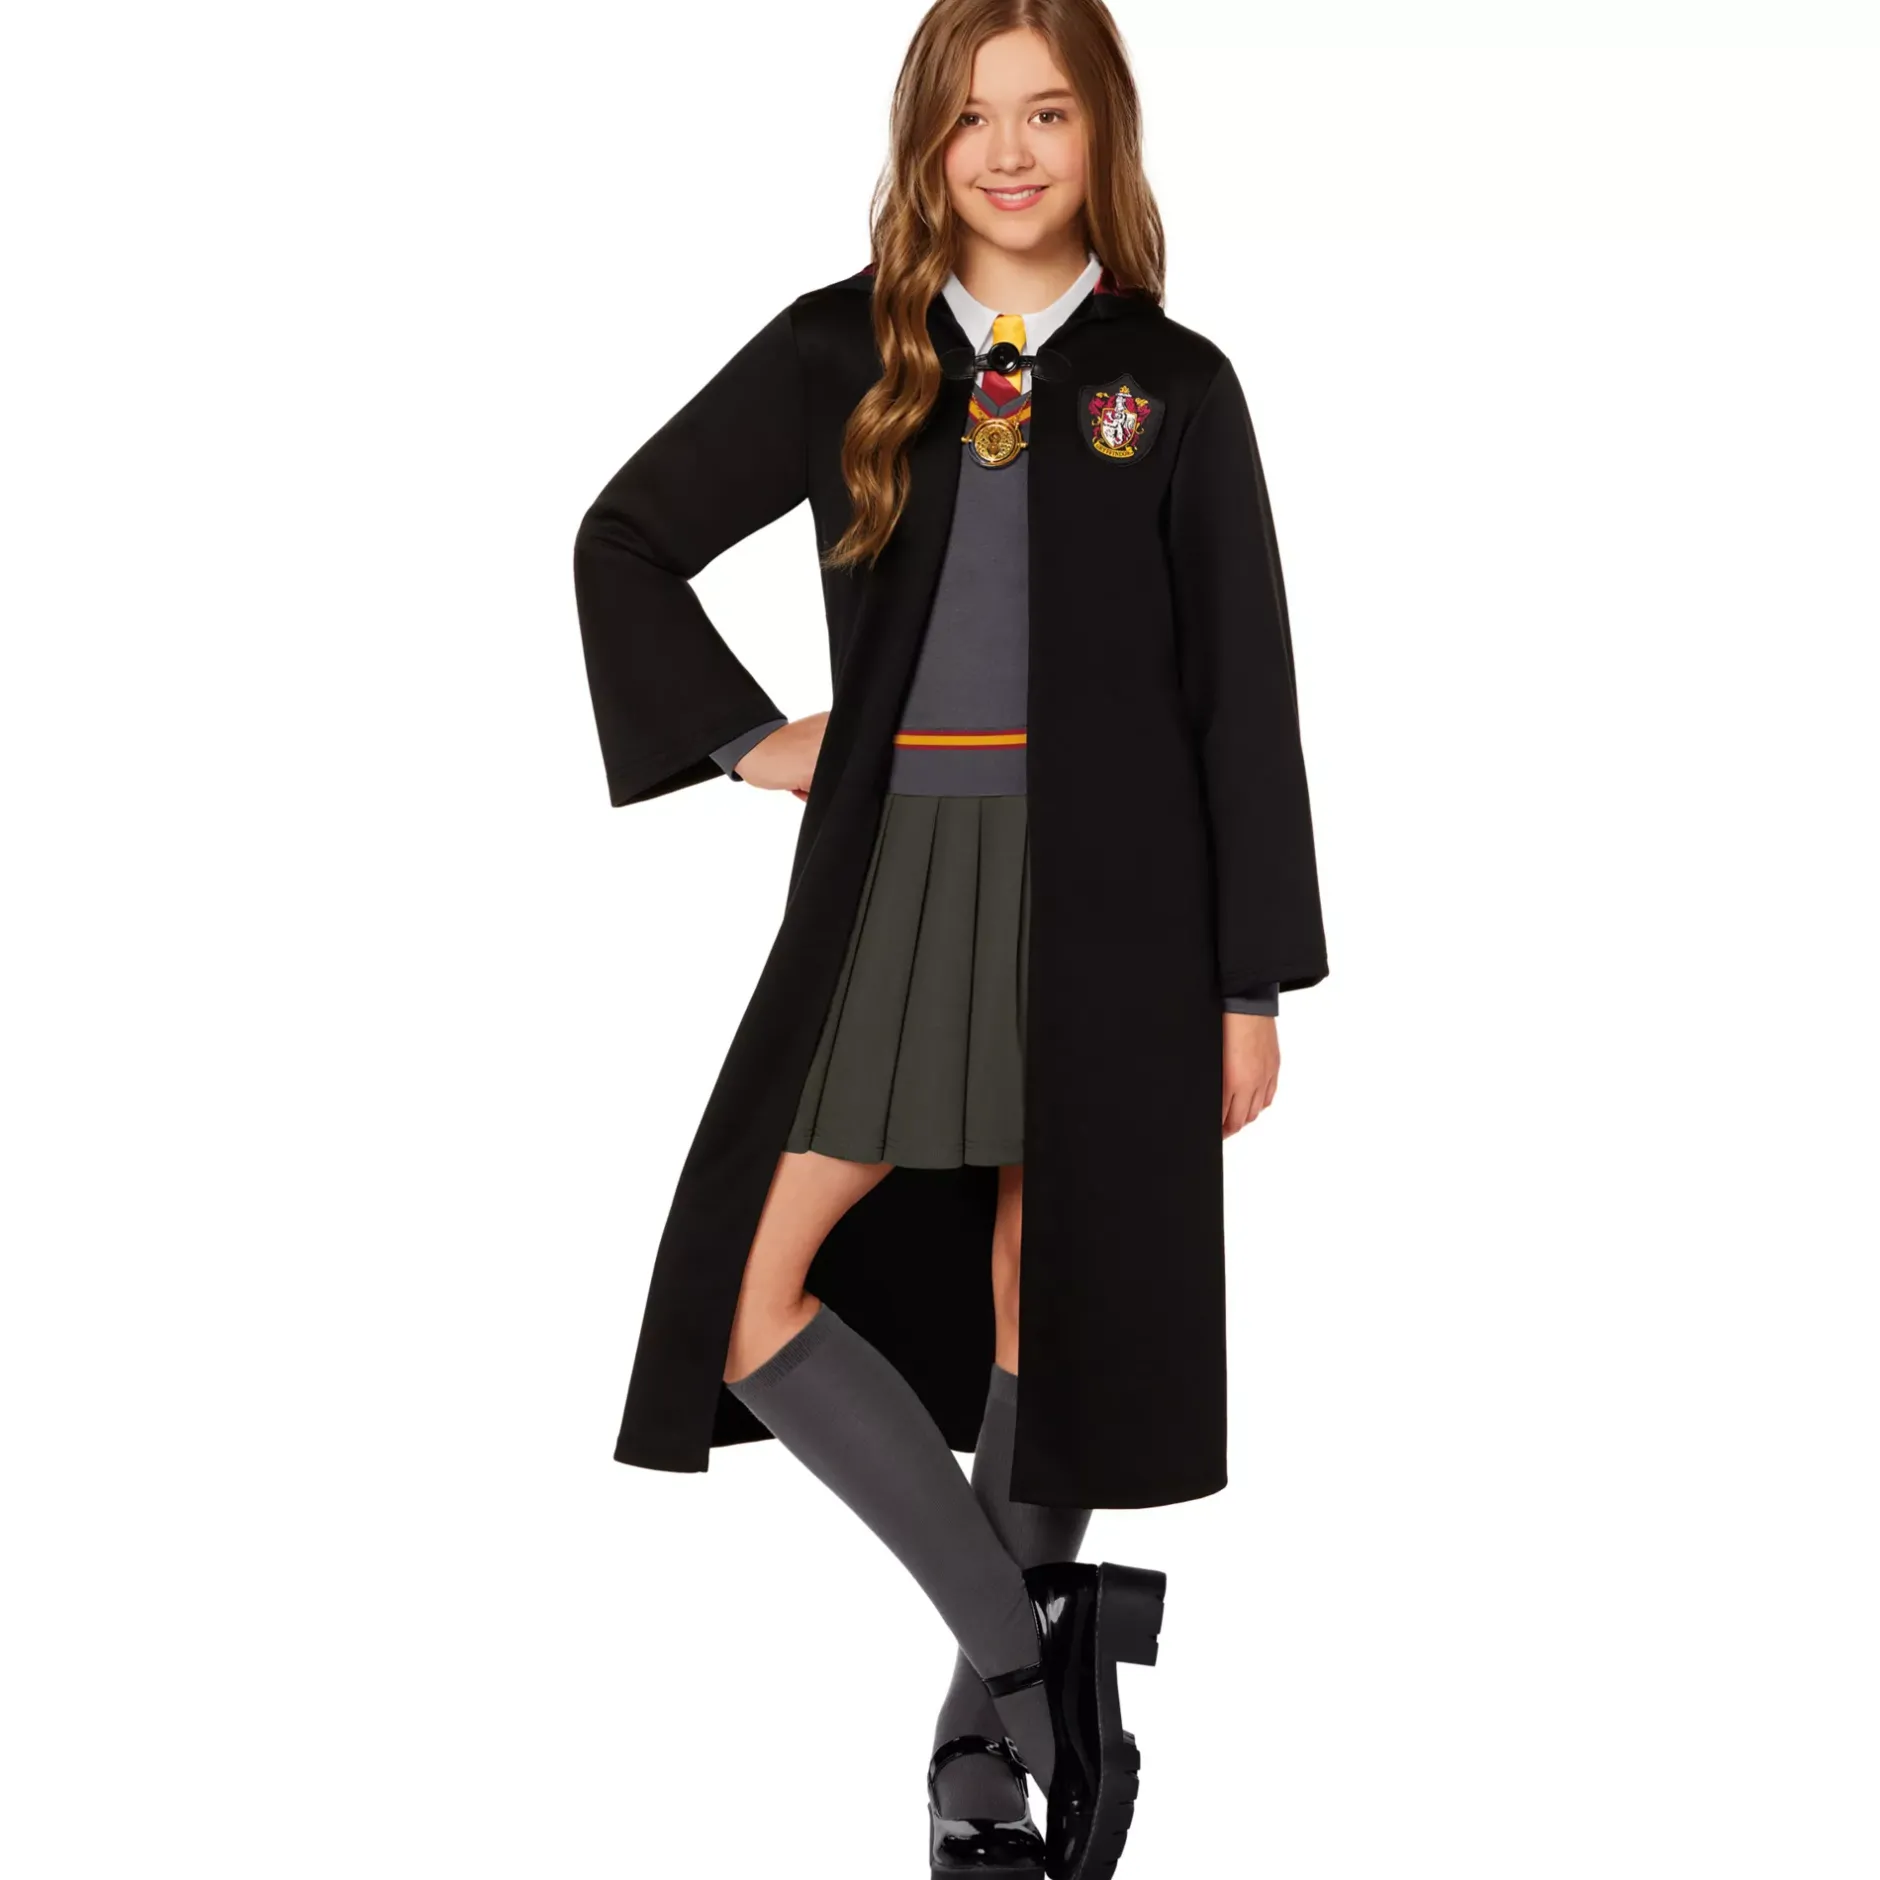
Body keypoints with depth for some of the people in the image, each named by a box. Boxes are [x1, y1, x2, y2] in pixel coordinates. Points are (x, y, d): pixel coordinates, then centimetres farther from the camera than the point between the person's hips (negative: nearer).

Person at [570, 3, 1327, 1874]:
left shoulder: (1172, 384, 3)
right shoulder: (839, 352, 6)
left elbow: (1242, 692, 2)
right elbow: (627, 538, 14)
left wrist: (1253, 981, -1)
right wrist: (747, 740, 2)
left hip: (1104, 887, -2)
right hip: (893, 876, 2)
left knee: (1042, 1301, 4)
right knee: (748, 1288, -8)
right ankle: (1035, 1648, 2)